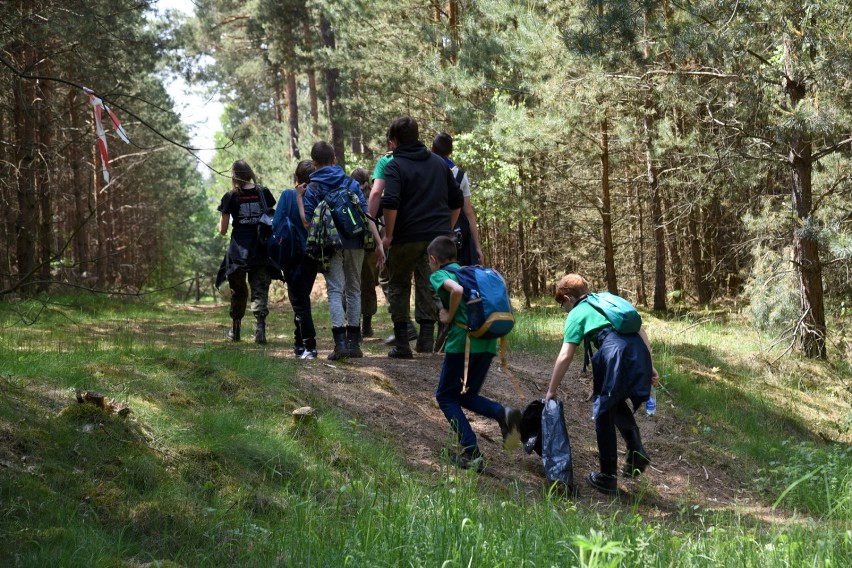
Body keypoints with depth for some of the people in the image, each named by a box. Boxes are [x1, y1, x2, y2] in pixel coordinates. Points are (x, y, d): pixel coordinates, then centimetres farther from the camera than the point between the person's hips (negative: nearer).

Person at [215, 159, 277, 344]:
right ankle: (260, 326, -20)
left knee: (238, 292, 16)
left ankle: (235, 330, 28)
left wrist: (222, 224, 21)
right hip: (261, 250, 1)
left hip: (238, 251, 0)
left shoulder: (231, 197, -3)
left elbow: (222, 230, 1)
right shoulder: (264, 193, 2)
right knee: (260, 291, 1)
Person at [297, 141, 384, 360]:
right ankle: (354, 342, 13)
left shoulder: (312, 189, 1)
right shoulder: (352, 183, 7)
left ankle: (340, 342, -17)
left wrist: (299, 199, 6)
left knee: (335, 290, -2)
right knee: (354, 289, 12)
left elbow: (307, 223, -5)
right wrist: (378, 243, -2)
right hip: (355, 243, 2)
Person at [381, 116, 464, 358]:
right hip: (438, 236, 4)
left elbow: (390, 202, -19)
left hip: (407, 236, -4)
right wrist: (447, 228, 22)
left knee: (398, 286, 9)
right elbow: (457, 200, 16)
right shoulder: (439, 163, 13)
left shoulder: (395, 166, -5)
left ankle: (402, 344, 8)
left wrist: (388, 235, -12)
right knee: (429, 284, 9)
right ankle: (426, 337, -1)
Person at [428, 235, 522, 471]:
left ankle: (472, 454, -1)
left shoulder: (438, 275, 2)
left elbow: (456, 290, -20)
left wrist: (449, 316, -6)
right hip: (488, 340, 7)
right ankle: (503, 414, -10)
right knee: (467, 396, 20)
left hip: (463, 339, -7)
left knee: (446, 397, 10)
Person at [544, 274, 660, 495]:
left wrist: (551, 392, 12)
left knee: (604, 414, 11)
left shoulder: (576, 314, 13)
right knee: (617, 404, 29)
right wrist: (650, 367, 23)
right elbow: (641, 331, 23)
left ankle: (608, 478, 16)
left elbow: (565, 357, 6)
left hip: (615, 355, -6)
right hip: (640, 353, 6)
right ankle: (636, 451, 12)